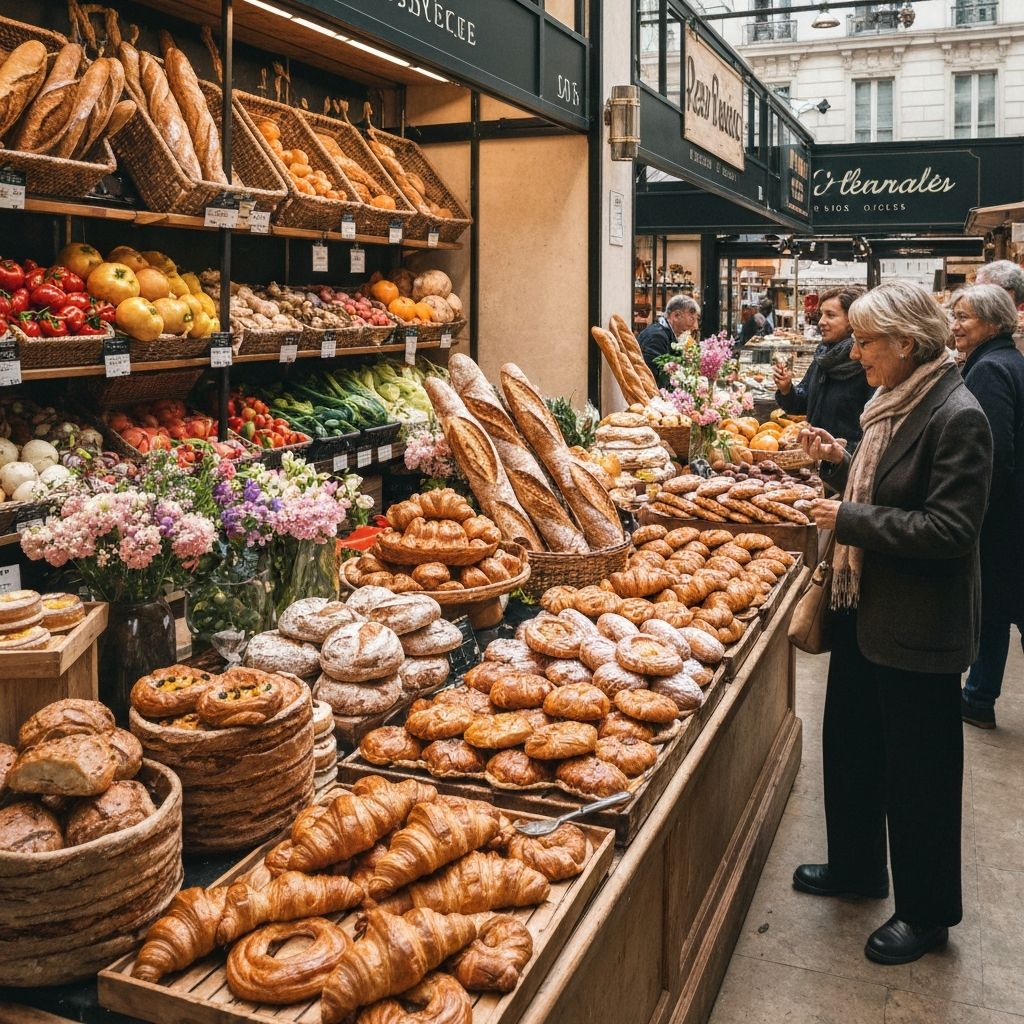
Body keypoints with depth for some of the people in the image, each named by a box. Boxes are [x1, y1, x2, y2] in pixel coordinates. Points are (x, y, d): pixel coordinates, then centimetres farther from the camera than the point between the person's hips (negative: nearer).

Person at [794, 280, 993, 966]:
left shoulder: (957, 417, -21)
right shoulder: (898, 403, 7)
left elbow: (951, 528, -25)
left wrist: (850, 519, -23)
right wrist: (841, 459, 4)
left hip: (918, 627, -9)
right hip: (866, 608, 9)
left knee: (917, 769, 6)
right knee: (851, 743, 21)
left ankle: (927, 913, 26)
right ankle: (856, 867, 42)